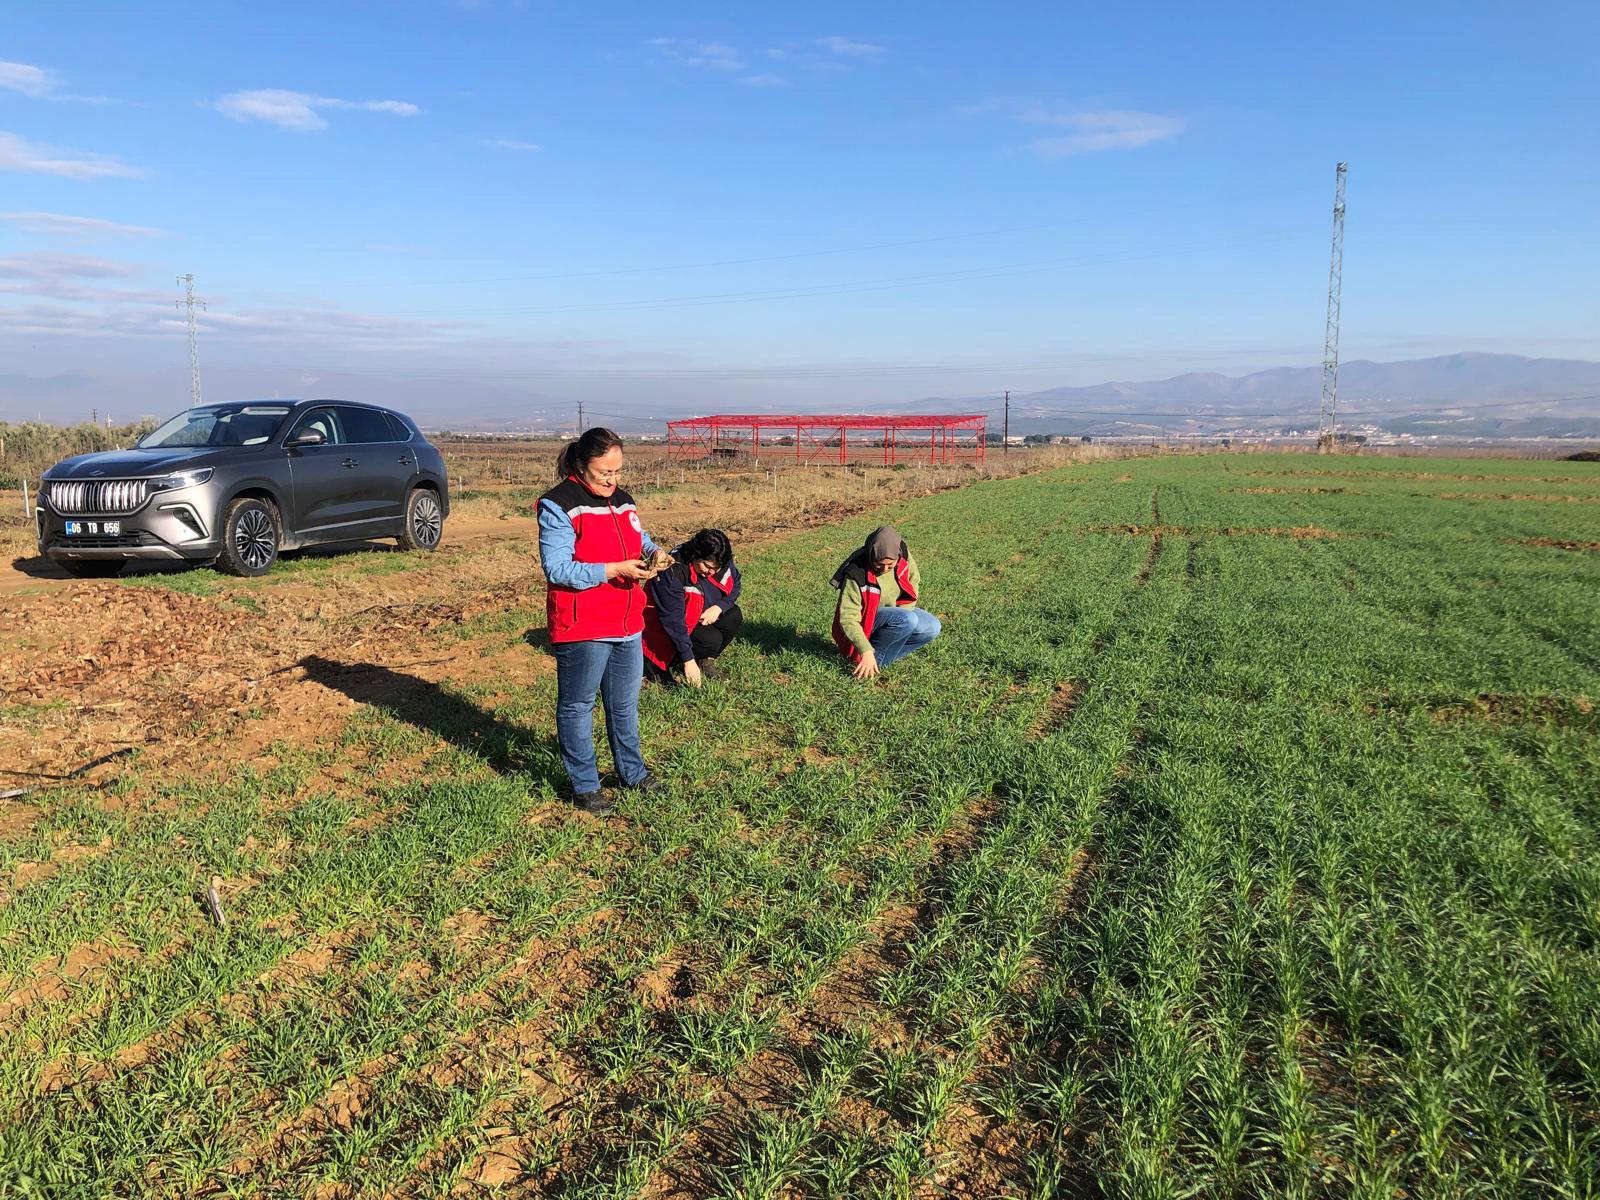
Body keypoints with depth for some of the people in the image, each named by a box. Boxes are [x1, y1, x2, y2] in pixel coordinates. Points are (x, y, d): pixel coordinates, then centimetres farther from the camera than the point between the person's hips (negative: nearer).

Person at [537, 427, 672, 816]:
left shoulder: (622, 500, 10)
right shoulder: (559, 506, -14)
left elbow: (640, 540, 23)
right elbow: (557, 569, -20)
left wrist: (654, 554, -2)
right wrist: (616, 570, -24)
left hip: (628, 624, 7)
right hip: (581, 629, -7)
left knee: (625, 704, 20)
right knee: (577, 706, 6)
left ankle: (633, 772, 35)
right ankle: (585, 785, 18)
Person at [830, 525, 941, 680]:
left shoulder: (903, 556, -16)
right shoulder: (856, 575, -30)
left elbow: (914, 583, 3)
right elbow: (848, 619, -29)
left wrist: (902, 612, -12)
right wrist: (866, 651, -37)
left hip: (896, 611, 6)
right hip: (864, 620, -6)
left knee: (932, 628, -15)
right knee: (908, 620, -32)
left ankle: (883, 654, -9)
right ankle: (876, 658, -13)